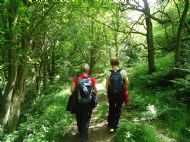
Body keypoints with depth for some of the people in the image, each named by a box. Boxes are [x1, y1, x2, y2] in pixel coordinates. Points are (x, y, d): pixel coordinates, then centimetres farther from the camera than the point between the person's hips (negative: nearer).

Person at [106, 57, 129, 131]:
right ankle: (114, 126, 14)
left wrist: (107, 93, 7)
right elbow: (127, 82, -7)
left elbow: (107, 84, -4)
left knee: (111, 109, 19)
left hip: (111, 93, 2)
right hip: (120, 93, -1)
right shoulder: (123, 72, -11)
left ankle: (110, 125, 32)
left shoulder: (109, 73, -8)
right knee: (118, 110, 12)